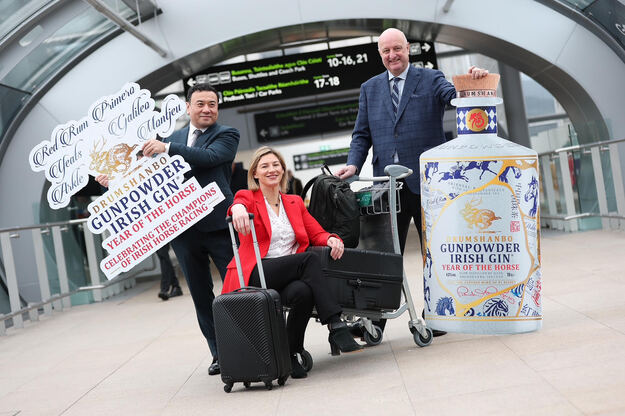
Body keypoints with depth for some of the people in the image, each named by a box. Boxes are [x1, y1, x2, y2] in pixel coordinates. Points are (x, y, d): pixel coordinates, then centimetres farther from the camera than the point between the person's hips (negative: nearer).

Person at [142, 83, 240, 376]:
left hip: (217, 223, -5)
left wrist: (166, 148, -20)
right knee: (200, 295, 9)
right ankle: (220, 353, 20)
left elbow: (209, 157, -18)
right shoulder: (174, 138, 17)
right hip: (183, 227, 5)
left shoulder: (227, 135, 2)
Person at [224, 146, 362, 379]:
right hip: (255, 276, -4)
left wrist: (332, 239, -7)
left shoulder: (295, 203, 23)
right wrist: (238, 208, -42)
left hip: (291, 276, 4)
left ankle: (291, 354, -18)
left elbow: (317, 234, 17)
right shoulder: (248, 198, 9)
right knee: (310, 259, -30)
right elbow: (240, 204, -17)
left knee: (303, 292, -34)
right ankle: (336, 327, -33)